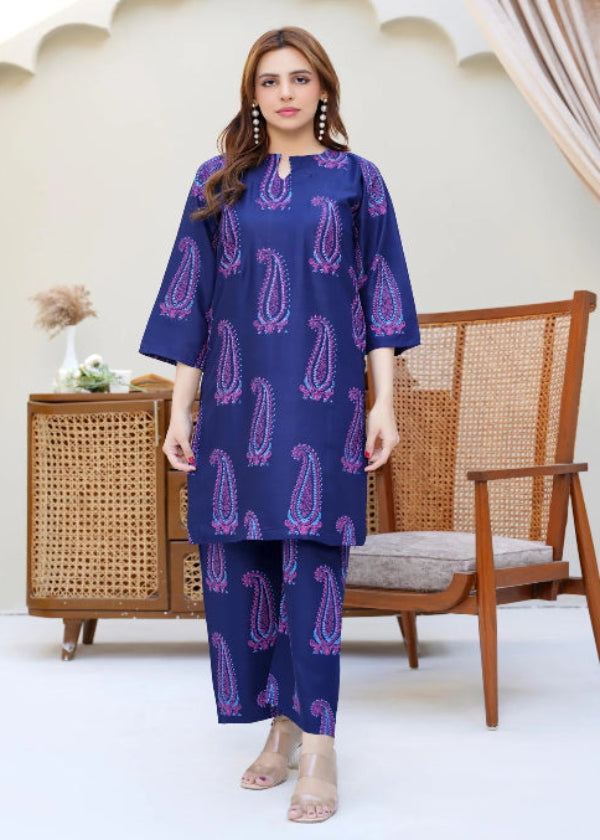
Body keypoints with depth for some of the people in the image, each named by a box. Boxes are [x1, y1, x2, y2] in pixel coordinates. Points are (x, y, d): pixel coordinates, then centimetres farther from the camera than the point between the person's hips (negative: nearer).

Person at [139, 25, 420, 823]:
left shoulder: (357, 179, 8)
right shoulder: (217, 183, 12)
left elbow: (380, 293, 5)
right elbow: (191, 299, 10)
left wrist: (385, 400, -4)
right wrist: (180, 408, 5)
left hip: (320, 401, -2)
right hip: (235, 399, 3)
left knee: (312, 561, -9)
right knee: (238, 564, 2)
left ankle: (319, 747, -4)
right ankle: (283, 727, 17)